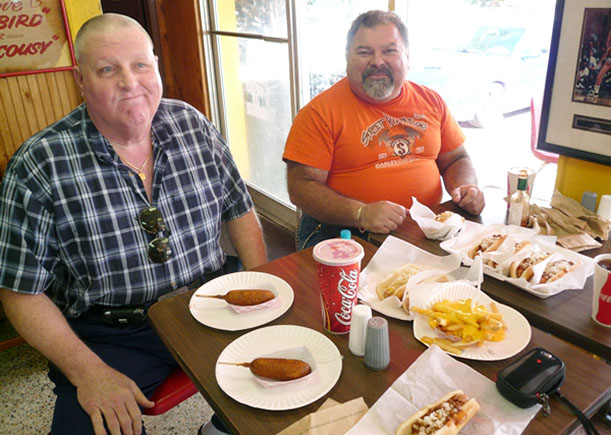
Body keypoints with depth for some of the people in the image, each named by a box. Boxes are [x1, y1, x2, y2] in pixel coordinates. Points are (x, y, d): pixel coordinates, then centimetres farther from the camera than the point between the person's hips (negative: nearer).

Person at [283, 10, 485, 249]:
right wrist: (361, 214, -24)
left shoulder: (431, 101, 10)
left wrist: (466, 189, -3)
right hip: (345, 234, -4)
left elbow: (456, 160, 20)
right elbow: (301, 187, -11)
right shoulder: (321, 111, -6)